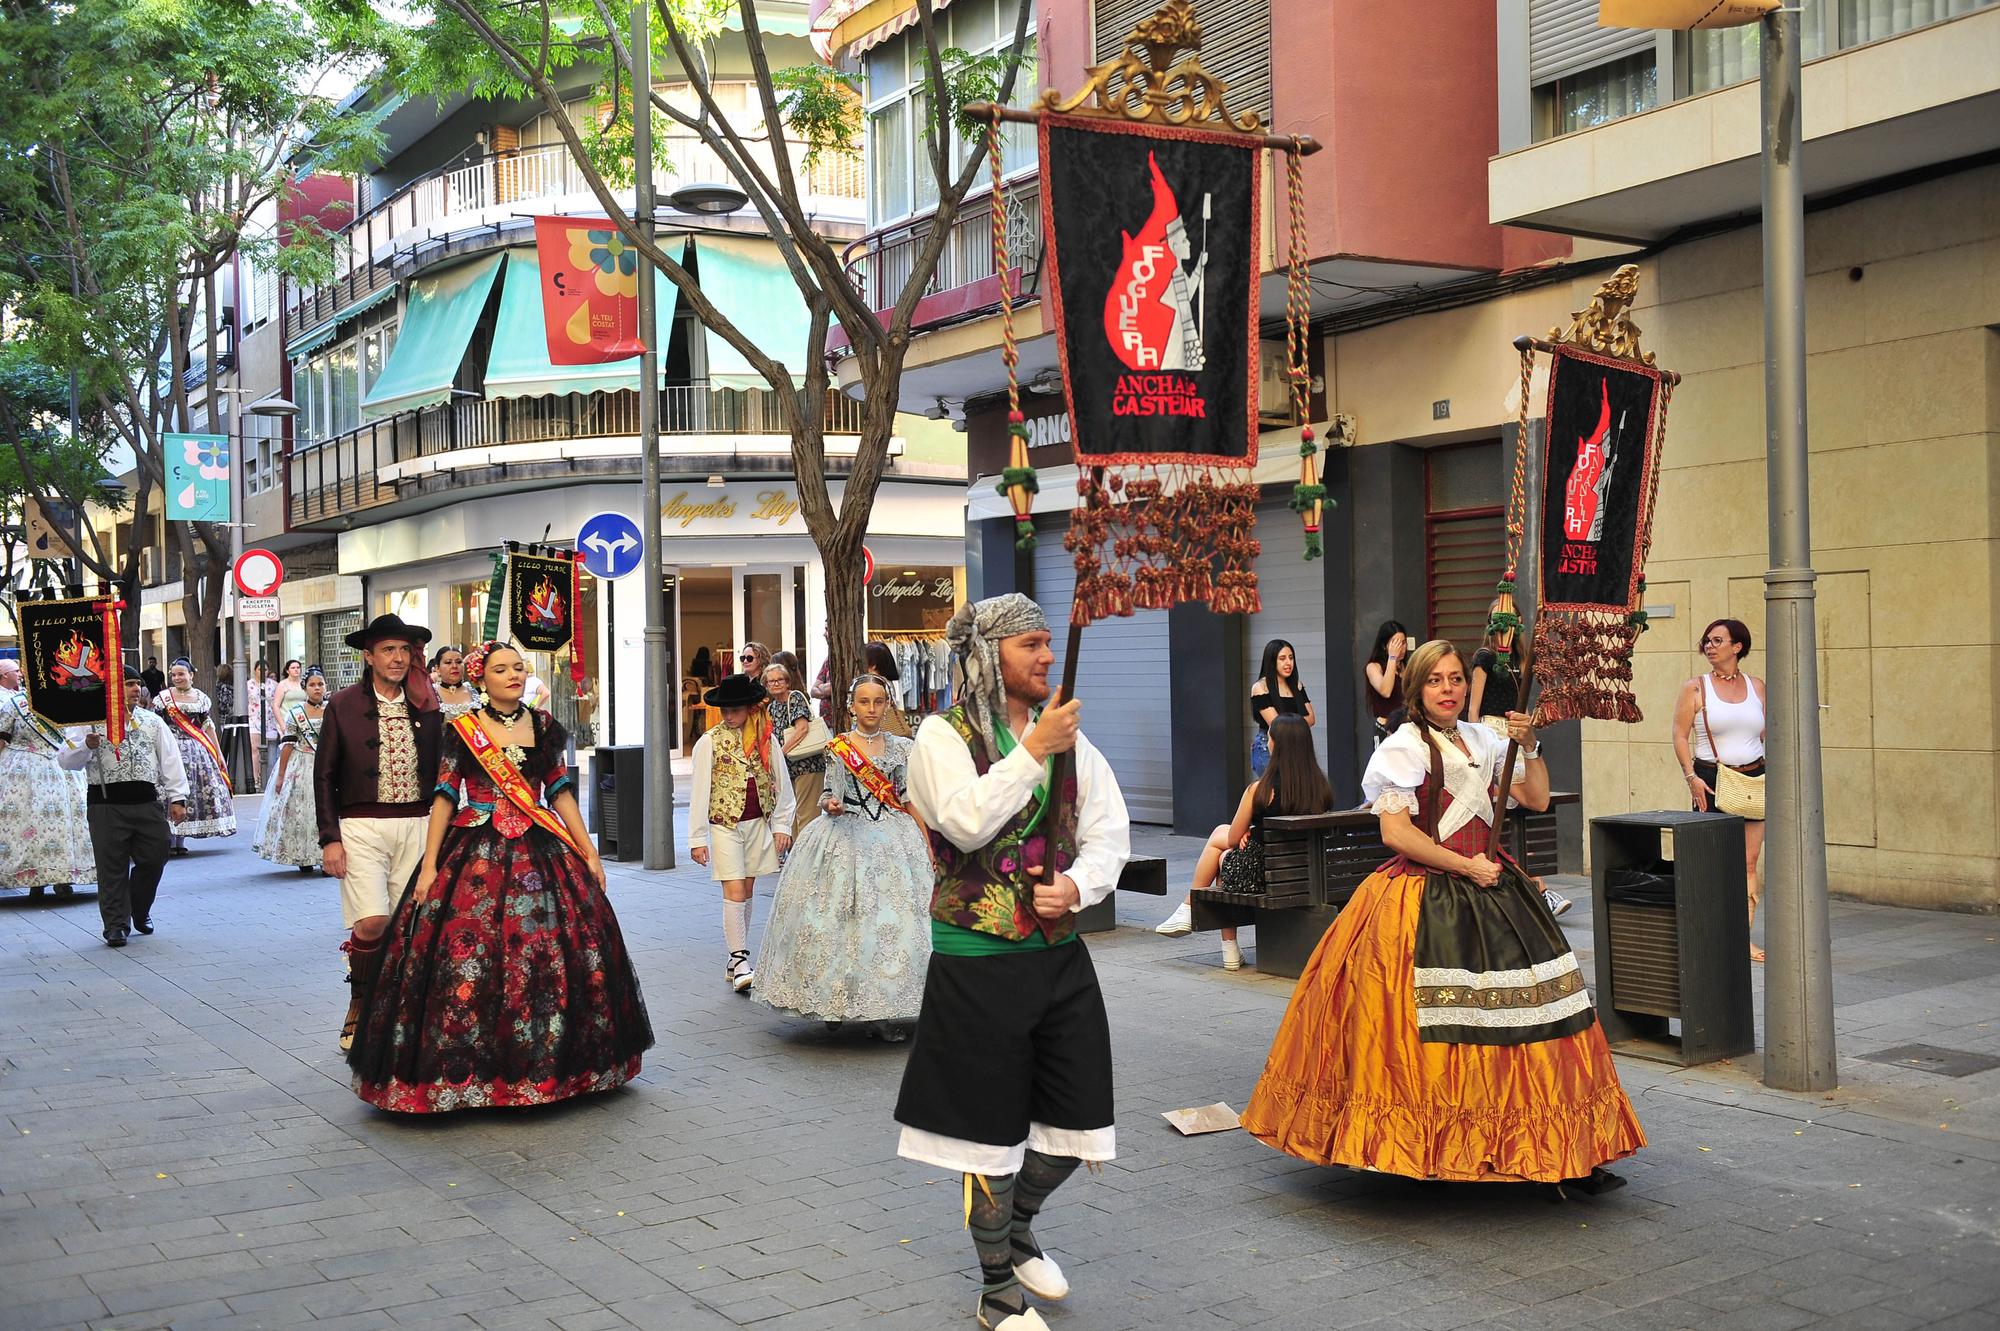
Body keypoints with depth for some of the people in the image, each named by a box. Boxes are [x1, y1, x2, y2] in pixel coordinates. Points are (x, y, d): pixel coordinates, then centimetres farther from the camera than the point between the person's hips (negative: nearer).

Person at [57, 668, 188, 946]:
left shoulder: (153, 722, 14)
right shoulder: (89, 722, 3)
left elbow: (170, 760, 12)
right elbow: (66, 760, -3)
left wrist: (177, 798, 6)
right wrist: (87, 746, -23)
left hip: (148, 801, 3)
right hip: (107, 804, -3)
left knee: (153, 859, 7)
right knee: (112, 866, -1)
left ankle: (140, 911, 32)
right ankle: (116, 925, 7)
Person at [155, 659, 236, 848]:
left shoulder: (201, 698, 10)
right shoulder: (163, 698, 3)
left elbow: (208, 727, 13)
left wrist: (218, 753, 11)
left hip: (197, 751, 3)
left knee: (191, 793, 1)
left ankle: (180, 842, 7)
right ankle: (169, 841, -4)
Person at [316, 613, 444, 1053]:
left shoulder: (426, 707, 7)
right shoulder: (343, 706, 0)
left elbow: (440, 771, 12)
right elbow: (324, 776, 2)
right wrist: (330, 838, -5)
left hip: (416, 826, 3)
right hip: (361, 825, -3)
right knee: (372, 922, -14)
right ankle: (359, 1007, 8)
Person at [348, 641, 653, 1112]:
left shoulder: (544, 727, 9)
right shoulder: (462, 731, 1)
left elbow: (561, 793, 11)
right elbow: (444, 798, -1)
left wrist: (589, 854, 7)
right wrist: (429, 866, -6)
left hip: (540, 854, 3)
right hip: (476, 855, -3)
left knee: (552, 957, 0)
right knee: (465, 955, -9)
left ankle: (547, 1065, 13)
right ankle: (467, 1070, 2)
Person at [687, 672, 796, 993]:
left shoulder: (766, 741, 2)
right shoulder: (710, 742, -6)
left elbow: (782, 785, 8)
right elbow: (699, 792, -4)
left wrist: (781, 826, 4)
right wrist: (697, 838, -5)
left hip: (757, 824, 3)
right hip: (725, 825, -3)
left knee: (747, 893, 9)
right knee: (734, 894, -9)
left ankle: (737, 961, 19)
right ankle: (740, 961, -5)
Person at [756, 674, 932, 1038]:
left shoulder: (900, 748, 9)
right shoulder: (837, 748, 3)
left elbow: (910, 801, 11)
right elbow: (828, 798, 3)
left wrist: (927, 845, 7)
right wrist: (829, 805, -21)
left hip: (894, 838, 2)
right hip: (847, 840, -2)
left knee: (892, 919, -5)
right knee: (843, 918, -7)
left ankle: (883, 1012, 0)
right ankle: (835, 1001, 9)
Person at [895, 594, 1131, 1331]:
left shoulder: (1067, 734, 8)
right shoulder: (944, 735, -7)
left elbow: (1109, 833, 6)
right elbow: (967, 822, -23)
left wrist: (1077, 886, -12)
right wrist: (1033, 750, -21)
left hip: (1060, 954, 5)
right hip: (979, 961, -5)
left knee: (1075, 1126, 10)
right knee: (992, 1127, 6)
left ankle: (1016, 1228, 40)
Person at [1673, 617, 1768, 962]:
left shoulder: (1756, 686, 11)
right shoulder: (1695, 688, 1)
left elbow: (1768, 735, 16)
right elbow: (1680, 736, -3)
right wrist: (1691, 776, -13)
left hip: (1754, 778, 3)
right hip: (1712, 780, -3)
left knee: (1750, 862, 1)